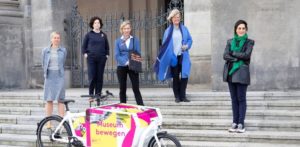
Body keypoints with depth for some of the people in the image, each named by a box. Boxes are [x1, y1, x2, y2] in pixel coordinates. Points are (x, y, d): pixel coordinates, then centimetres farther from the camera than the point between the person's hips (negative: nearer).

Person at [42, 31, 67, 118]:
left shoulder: (63, 51, 4)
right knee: (49, 100, 3)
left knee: (60, 100, -1)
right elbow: (43, 64, 14)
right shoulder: (45, 51, 3)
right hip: (49, 77, 0)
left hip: (60, 77, 0)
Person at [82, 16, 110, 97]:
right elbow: (84, 46, 10)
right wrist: (85, 54, -1)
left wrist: (107, 55, 8)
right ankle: (91, 95, 0)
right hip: (91, 58, -2)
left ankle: (98, 95, 9)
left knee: (100, 78, 3)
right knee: (92, 77, -7)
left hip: (101, 59, 3)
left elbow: (107, 46, 19)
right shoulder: (89, 35, 5)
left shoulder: (103, 35, 11)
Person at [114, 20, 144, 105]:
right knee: (122, 89, 6)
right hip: (121, 67, 1)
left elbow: (138, 53, 0)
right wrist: (126, 62, -19)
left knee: (136, 89, -3)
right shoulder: (118, 41, 4)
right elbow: (117, 55, -4)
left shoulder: (135, 40, 5)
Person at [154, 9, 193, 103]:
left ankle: (183, 96, 3)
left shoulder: (184, 29, 7)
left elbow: (190, 40, 11)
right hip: (173, 57, -1)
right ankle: (177, 96, 13)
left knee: (184, 76, -6)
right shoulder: (168, 31, 3)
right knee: (175, 77, 5)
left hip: (183, 56, 1)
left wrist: (187, 46, -9)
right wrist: (161, 57, -3)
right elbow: (164, 45, 4)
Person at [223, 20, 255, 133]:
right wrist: (236, 59, -13)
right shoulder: (230, 42, 11)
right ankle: (235, 123, 12)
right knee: (234, 99, 7)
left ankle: (241, 124, -1)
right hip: (230, 72, 4)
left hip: (242, 73, -4)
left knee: (241, 99, -3)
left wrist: (233, 53, -7)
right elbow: (225, 56, 0)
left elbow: (247, 55, -13)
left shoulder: (249, 42, 2)